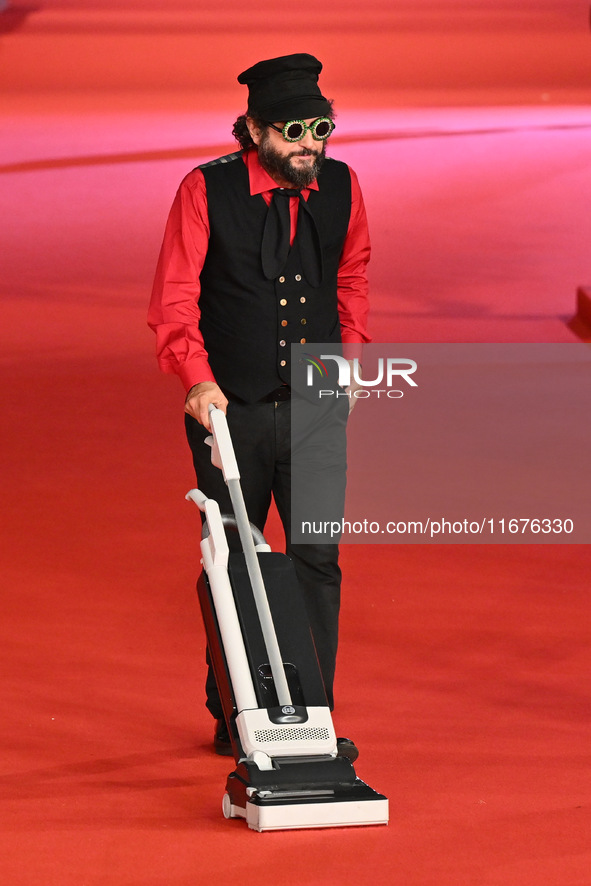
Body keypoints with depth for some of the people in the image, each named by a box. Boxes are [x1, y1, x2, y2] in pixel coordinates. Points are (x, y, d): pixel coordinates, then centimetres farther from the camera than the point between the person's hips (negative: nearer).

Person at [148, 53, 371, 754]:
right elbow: (174, 296, -10)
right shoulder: (206, 190, -10)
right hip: (231, 408, -2)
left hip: (316, 408, 2)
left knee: (317, 560, -2)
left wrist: (349, 356, 12)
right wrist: (197, 377, -22)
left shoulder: (340, 188, 2)